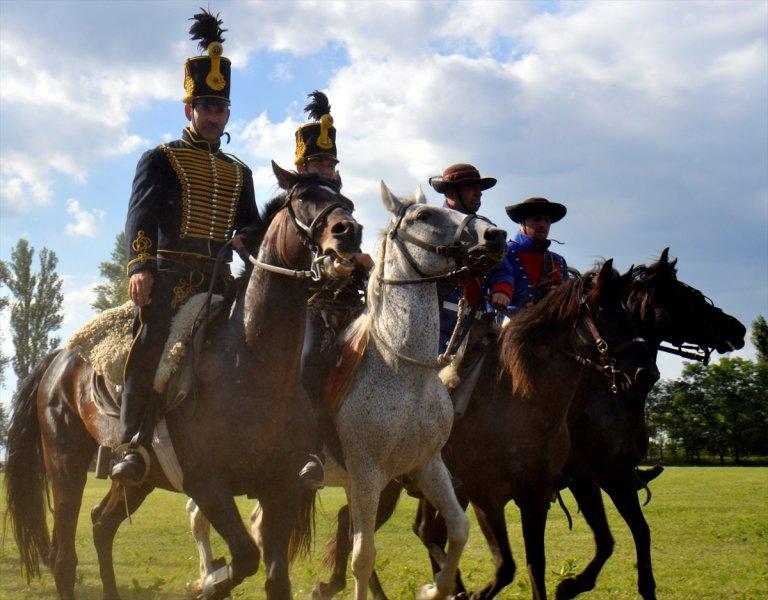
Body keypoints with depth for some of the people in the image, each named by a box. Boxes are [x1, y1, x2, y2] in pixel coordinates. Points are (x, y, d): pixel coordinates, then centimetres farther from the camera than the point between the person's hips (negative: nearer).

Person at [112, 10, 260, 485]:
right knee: (153, 339, -22)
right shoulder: (160, 159, 8)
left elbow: (252, 225, 18)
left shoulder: (239, 173, 23)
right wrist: (139, 264, -23)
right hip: (169, 271, -5)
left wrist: (245, 238, -8)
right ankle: (135, 445, -27)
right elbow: (141, 212, -7)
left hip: (219, 276, 5)